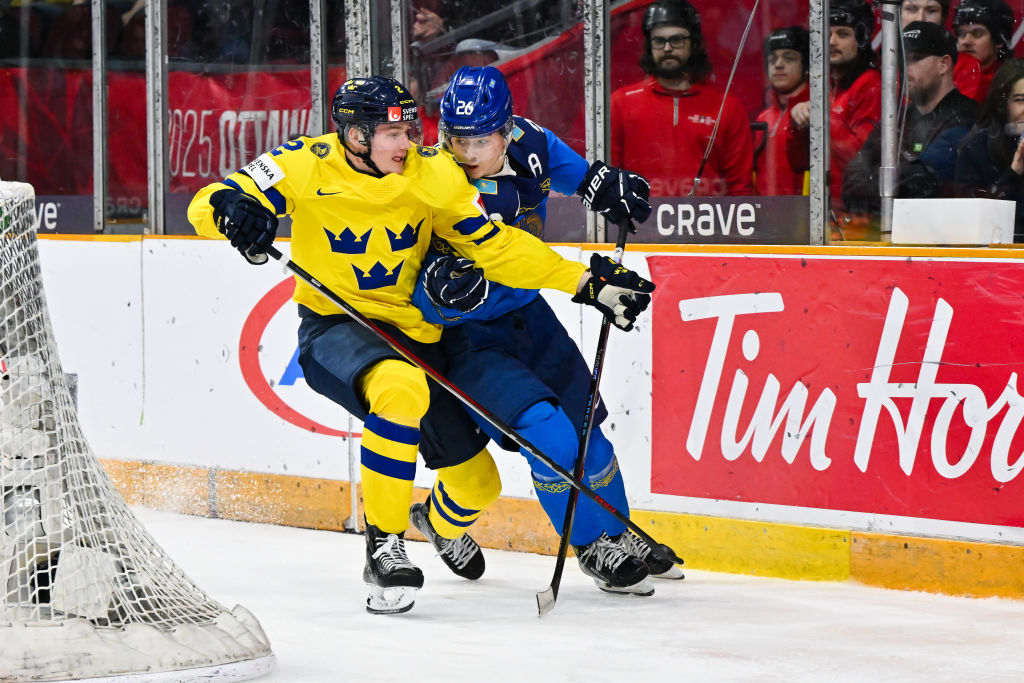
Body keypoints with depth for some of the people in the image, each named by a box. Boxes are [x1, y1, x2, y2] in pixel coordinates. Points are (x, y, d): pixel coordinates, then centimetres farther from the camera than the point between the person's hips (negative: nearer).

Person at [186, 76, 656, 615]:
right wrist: (231, 207, -39)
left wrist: (588, 284, -13)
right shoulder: (305, 166, -14)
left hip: (411, 333, 4)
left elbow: (494, 246, -6)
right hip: (333, 327, -4)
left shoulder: (431, 174, -8)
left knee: (475, 483, 7)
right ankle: (384, 546, -27)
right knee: (400, 387, -39)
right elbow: (207, 205, -14)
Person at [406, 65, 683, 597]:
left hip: (525, 312, 6)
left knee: (585, 427, 12)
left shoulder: (527, 145, -12)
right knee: (547, 432, -20)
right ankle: (596, 549, -2)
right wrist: (442, 287, -46)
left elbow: (566, 165, 15)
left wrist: (603, 183, 1)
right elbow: (425, 307, -25)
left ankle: (620, 537, 36)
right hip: (467, 334, -6)